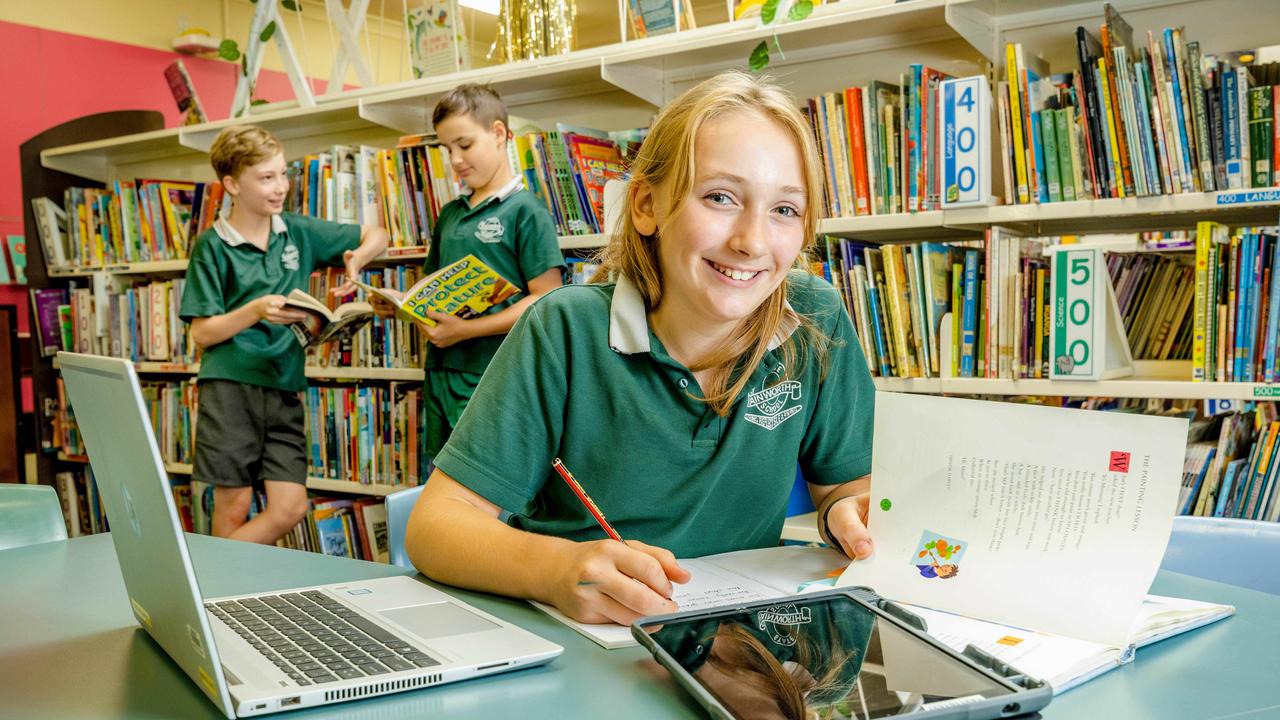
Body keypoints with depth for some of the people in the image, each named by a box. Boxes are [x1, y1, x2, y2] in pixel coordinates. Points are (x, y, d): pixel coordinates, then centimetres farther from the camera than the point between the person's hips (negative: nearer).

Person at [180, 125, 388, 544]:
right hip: (229, 387, -4)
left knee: (290, 508, -4)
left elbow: (376, 236, 18)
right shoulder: (211, 247, -2)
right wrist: (257, 310, -20)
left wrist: (358, 256, -4)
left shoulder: (298, 233, 9)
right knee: (234, 506, 0)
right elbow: (202, 333, -4)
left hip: (283, 387, 4)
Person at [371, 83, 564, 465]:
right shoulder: (450, 214, 16)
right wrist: (400, 305, 3)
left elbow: (545, 300, -13)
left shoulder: (525, 210, -6)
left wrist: (467, 329, -20)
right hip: (441, 376, 7)